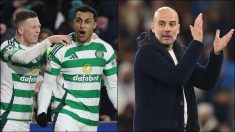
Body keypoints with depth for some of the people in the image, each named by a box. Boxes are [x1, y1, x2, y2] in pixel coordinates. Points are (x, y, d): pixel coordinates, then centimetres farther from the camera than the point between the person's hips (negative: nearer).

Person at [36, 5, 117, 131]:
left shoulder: (106, 50, 1)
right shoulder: (61, 50, -9)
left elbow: (113, 85, 10)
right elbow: (47, 84, -3)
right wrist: (41, 111, -14)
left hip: (91, 115, 5)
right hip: (65, 111, -4)